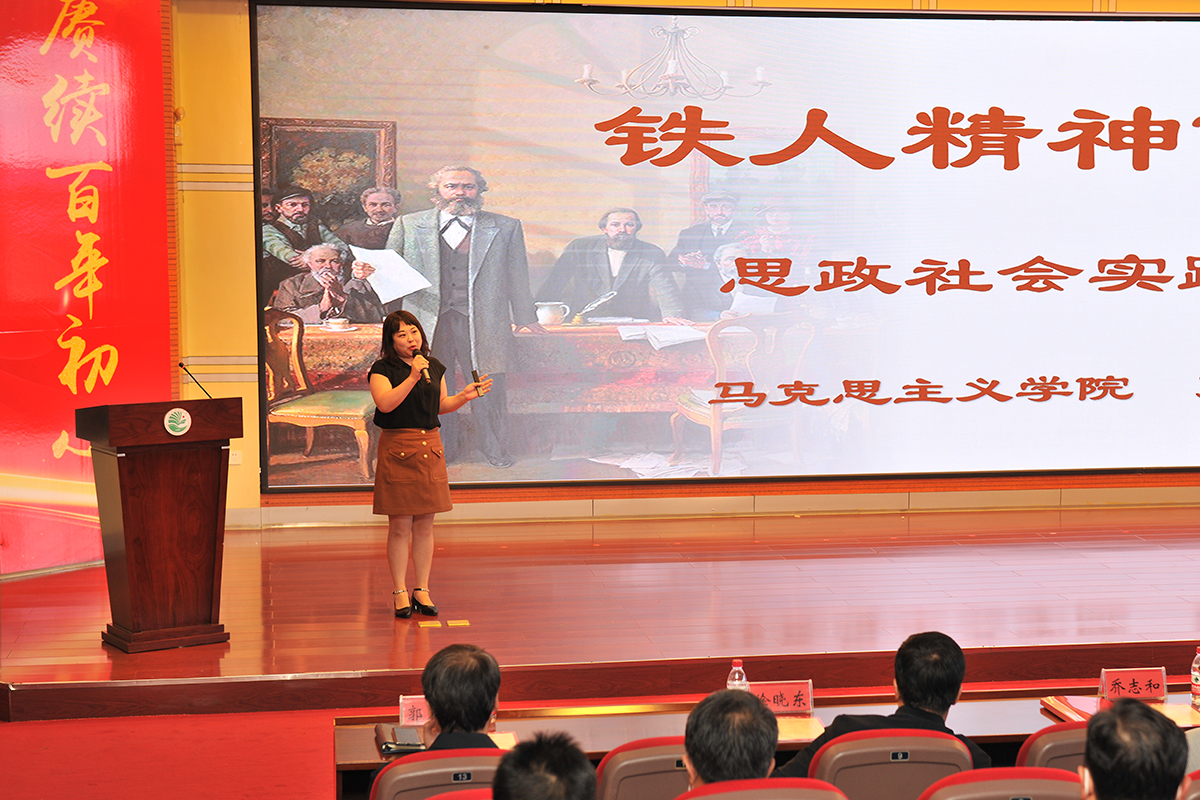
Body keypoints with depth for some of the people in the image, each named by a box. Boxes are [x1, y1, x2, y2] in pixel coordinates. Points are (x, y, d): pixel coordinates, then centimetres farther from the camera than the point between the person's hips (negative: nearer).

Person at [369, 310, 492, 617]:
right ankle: (400, 592, 6)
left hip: (430, 446, 5)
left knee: (425, 525, 8)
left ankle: (422, 590, 15)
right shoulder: (383, 369, -5)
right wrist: (413, 377, -24)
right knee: (400, 526, -2)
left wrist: (464, 396, 3)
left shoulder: (434, 367, 12)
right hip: (397, 448, -5)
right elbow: (385, 403, -20)